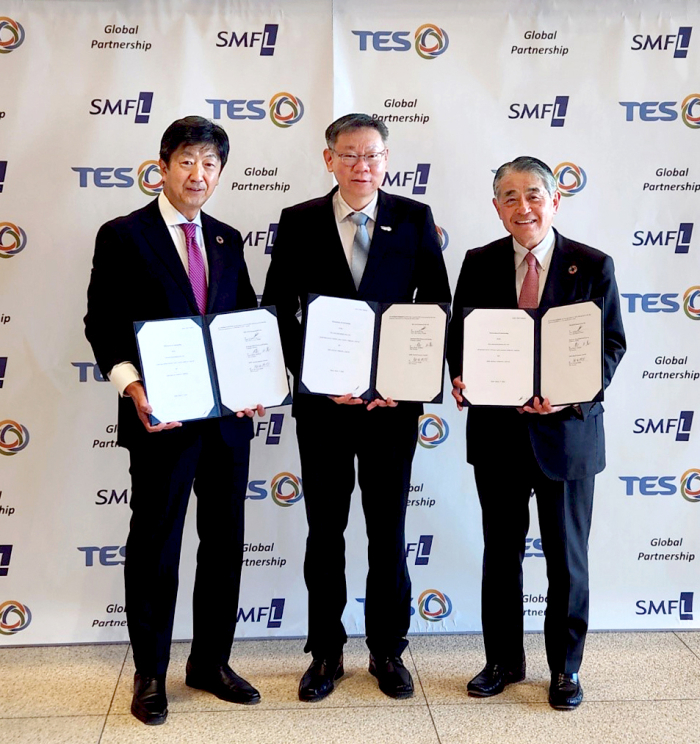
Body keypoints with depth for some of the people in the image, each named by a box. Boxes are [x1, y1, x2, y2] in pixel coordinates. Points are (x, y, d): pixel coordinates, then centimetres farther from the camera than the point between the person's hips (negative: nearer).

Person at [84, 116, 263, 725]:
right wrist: (133, 388, -20)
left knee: (225, 543, 12)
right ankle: (150, 675, 23)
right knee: (155, 545, 7)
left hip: (228, 417, 5)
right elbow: (102, 323, -6)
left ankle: (211, 662, 29)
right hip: (163, 419, -5)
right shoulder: (123, 236, -2)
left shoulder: (227, 240, 13)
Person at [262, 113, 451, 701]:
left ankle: (387, 650, 26)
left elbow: (436, 304, 2)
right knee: (325, 529, 10)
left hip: (392, 397, 0)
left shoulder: (415, 219, 2)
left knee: (388, 527, 10)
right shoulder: (299, 222, 2)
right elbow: (278, 310, 0)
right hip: (321, 399, 0)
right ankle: (326, 652, 25)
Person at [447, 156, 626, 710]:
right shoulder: (479, 264, 3)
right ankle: (504, 661, 31)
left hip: (567, 430, -2)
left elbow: (612, 344, -4)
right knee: (501, 551, 14)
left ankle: (565, 668, 28)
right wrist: (460, 379, -15)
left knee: (567, 556, 10)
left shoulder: (593, 266, -3)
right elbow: (459, 336, 6)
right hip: (497, 430, 2)